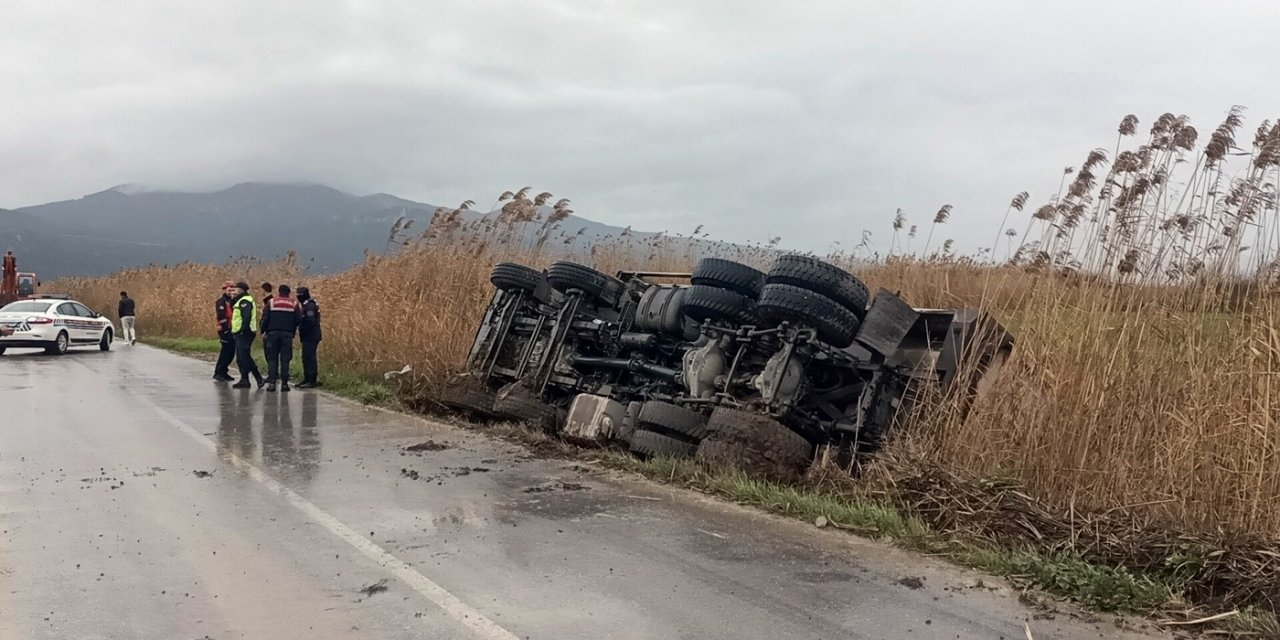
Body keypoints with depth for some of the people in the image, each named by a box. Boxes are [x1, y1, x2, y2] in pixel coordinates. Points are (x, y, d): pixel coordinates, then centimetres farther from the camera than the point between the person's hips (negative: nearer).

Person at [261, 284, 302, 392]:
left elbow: (265, 318, -1)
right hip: (287, 334, 0)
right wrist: (293, 332, 12)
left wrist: (263, 331, 8)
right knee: (285, 359, 4)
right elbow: (298, 320, 2)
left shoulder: (271, 302, 3)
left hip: (273, 333, 0)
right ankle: (284, 383, 1)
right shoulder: (294, 303, 5)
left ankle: (272, 382, -2)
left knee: (272, 358, 6)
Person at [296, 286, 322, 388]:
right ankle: (307, 379, 22)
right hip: (309, 337, 11)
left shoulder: (309, 305, -16)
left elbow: (310, 321, -24)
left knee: (309, 358, -9)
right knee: (306, 358, 15)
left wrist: (301, 329, -13)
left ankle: (312, 381, -8)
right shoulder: (307, 304, 17)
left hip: (310, 337, -11)